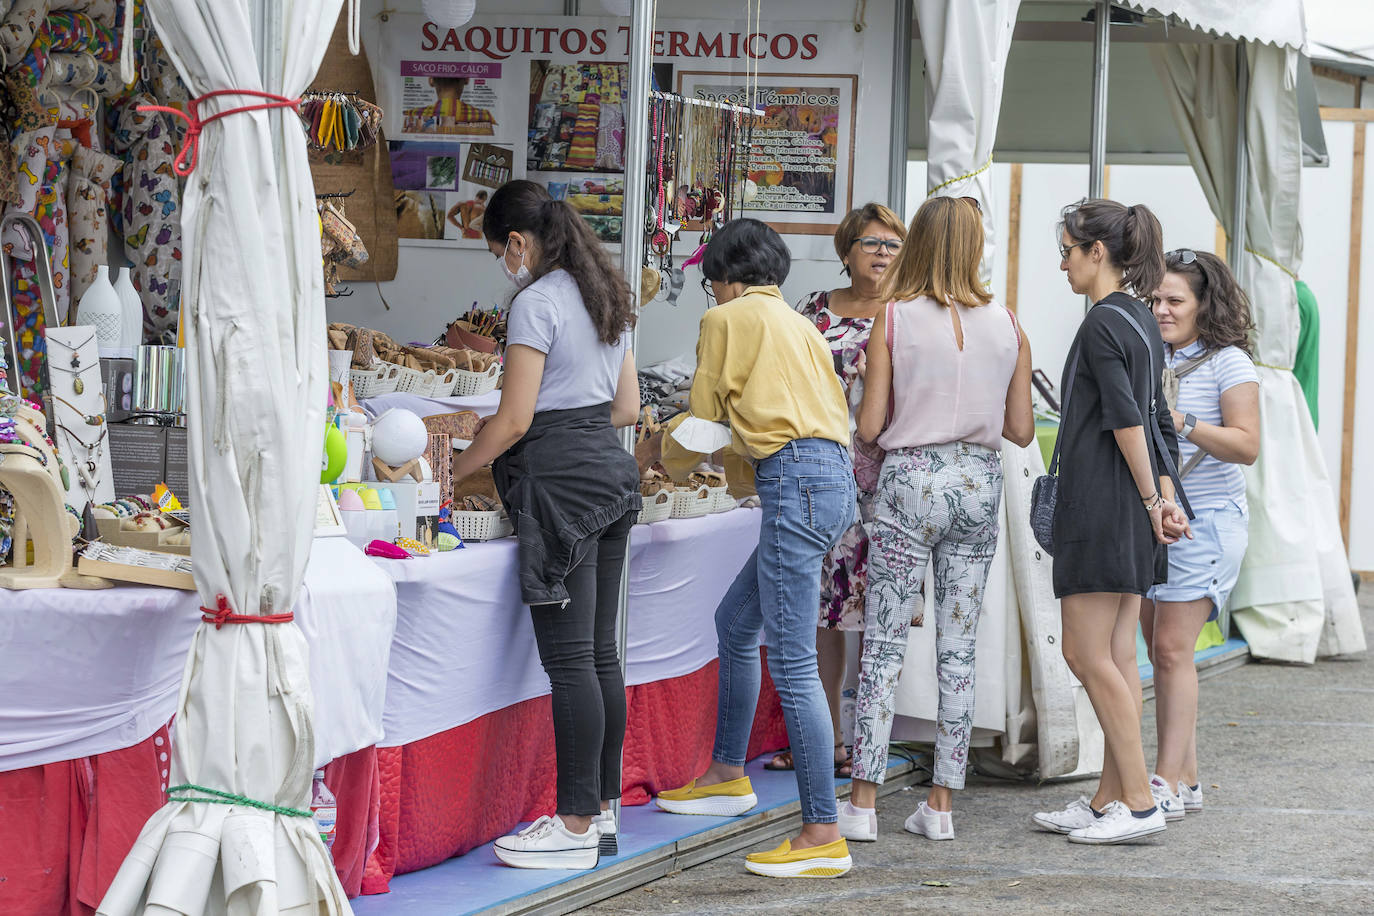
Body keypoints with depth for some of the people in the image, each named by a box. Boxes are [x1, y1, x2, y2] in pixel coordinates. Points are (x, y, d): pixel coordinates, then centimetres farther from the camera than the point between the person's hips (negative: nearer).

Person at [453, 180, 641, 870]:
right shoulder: (607, 298, 16)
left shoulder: (536, 301, -11)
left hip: (561, 479, -9)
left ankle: (576, 826, -6)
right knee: (600, 654, 11)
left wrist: (455, 470, -1)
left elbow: (515, 419, -13)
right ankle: (602, 809, 15)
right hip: (612, 470, 9)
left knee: (569, 659, -7)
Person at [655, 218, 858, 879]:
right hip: (836, 474, 9)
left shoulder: (727, 318, 3)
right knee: (735, 622, 24)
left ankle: (823, 835, -14)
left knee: (793, 662, -10)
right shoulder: (797, 324, 25)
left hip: (794, 479, -9)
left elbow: (702, 417, 8)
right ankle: (727, 775, 35)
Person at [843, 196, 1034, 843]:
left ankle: (863, 802, -1)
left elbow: (869, 427, -6)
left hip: (911, 479, -3)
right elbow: (1021, 431, 6)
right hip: (979, 482, 3)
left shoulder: (894, 320, -7)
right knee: (958, 646, 8)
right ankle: (942, 802, 10)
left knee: (884, 643, 1)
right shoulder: (1007, 327, 2)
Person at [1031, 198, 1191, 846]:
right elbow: (1158, 423, 15)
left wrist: (1151, 502, -12)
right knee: (1117, 655, 9)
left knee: (1087, 653, -6)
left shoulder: (1103, 323, -13)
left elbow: (1126, 421, -18)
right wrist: (1165, 498, 12)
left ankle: (1138, 802, -7)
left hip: (1100, 502, -9)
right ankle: (1111, 800, 11)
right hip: (1134, 513, 9)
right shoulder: (1142, 320, 16)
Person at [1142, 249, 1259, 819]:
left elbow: (1246, 446, -15)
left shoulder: (1228, 362, -7)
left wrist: (1182, 424, -24)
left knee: (1172, 648, -12)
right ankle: (1186, 778, 11)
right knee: (1161, 651, 5)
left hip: (1205, 521, -7)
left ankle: (1167, 783, -11)